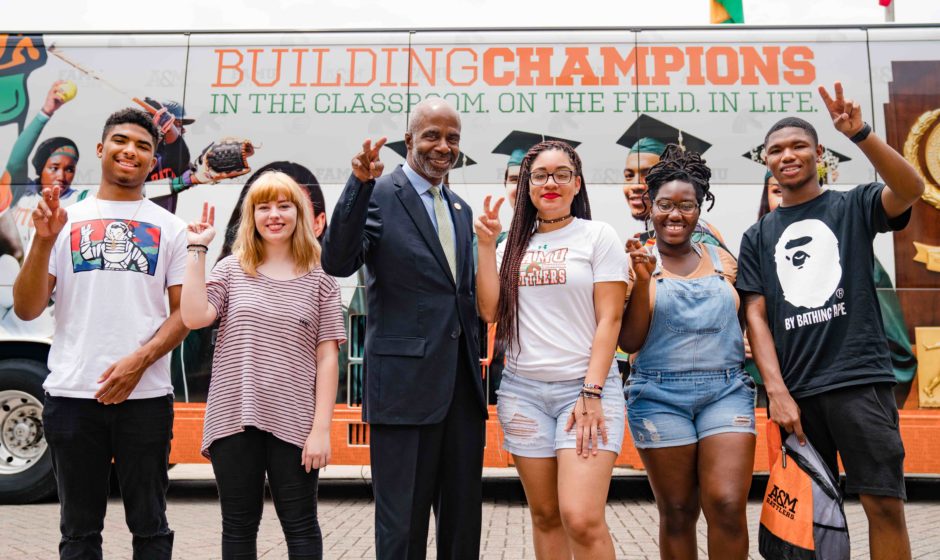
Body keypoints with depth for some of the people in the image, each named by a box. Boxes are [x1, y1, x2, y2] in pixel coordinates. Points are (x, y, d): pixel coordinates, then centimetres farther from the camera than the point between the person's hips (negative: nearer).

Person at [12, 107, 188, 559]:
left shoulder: (169, 228, 7)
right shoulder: (64, 220, 9)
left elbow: (184, 312, 2)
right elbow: (26, 310, 3)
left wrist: (140, 360, -13)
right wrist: (43, 241, -10)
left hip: (145, 395, -1)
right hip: (71, 394, 1)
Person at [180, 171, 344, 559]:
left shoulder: (319, 281, 2)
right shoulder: (231, 270, 6)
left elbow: (327, 359, -1)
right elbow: (194, 317, -10)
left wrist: (321, 428, -7)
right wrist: (197, 250, -6)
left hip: (294, 423, -1)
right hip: (235, 418, 1)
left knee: (301, 526, 10)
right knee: (238, 527, 14)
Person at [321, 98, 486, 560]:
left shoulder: (461, 209, 16)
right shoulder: (378, 196, -4)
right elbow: (337, 263, -18)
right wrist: (359, 184, -27)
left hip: (462, 385, 7)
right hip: (406, 384, -6)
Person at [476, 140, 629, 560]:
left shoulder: (598, 236, 1)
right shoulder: (514, 246, 12)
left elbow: (609, 319, -5)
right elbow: (490, 311, 3)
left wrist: (591, 393, -12)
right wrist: (486, 244, 0)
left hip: (585, 387, -4)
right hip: (522, 390, 4)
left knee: (582, 519, -15)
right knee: (545, 517, 10)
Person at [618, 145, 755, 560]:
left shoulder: (722, 260, 10)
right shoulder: (638, 262, 1)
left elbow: (749, 320, 18)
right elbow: (629, 341, -4)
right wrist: (643, 280, -14)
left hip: (727, 390, 2)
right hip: (659, 396, -2)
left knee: (728, 505, -10)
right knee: (677, 514, 7)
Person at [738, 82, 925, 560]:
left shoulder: (852, 207, 8)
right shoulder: (758, 237, 12)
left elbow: (910, 189, -14)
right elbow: (756, 316, 5)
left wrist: (859, 134, -27)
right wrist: (776, 391, -6)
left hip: (860, 380, -2)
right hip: (793, 389, 2)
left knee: (884, 503, -4)